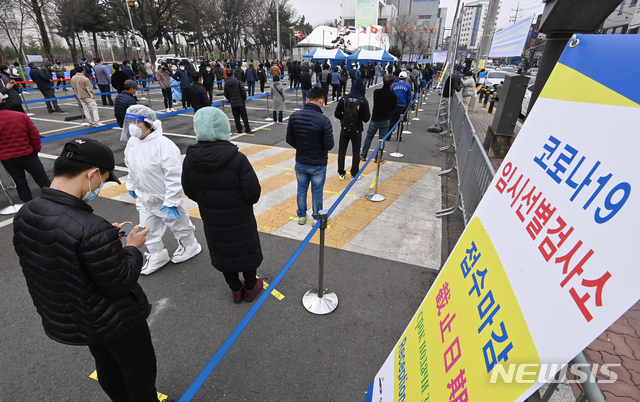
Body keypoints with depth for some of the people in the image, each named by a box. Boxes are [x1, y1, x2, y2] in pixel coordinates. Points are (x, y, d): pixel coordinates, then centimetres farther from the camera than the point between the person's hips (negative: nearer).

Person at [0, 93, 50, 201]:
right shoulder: (21, 116, -9)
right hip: (27, 154, 0)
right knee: (43, 180, 5)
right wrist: (36, 149, 7)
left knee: (20, 183, 13)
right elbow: (34, 135, -6)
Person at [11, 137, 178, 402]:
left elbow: (56, 252, 3)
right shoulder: (92, 229, -37)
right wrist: (132, 248, -12)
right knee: (140, 375, 20)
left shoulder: (24, 216, -11)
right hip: (115, 323, -8)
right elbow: (120, 284, -27)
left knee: (108, 370, 32)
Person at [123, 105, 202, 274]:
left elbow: (174, 177, -27)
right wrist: (132, 186, 22)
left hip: (164, 198, -7)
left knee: (178, 224, 14)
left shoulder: (164, 145, -27)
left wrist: (171, 202, -25)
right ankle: (156, 256, 39)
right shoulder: (132, 142, -2)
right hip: (144, 197, 8)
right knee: (148, 230, 19)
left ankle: (189, 247, 39)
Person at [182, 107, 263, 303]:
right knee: (247, 251, 20)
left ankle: (236, 290, 41)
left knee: (222, 253, 23)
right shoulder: (237, 159, -27)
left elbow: (190, 193, -3)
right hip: (240, 221, -3)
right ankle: (250, 287, 39)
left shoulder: (190, 160, -14)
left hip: (212, 222, 4)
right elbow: (253, 195, -24)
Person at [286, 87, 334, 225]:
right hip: (318, 164, -3)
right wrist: (330, 135, 3)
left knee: (301, 190, 20)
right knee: (317, 192, 14)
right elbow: (329, 146, -19)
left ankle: (301, 216, 36)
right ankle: (317, 218, 31)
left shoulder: (294, 116, -9)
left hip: (300, 163, 4)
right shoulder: (323, 120, -23)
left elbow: (289, 140, -1)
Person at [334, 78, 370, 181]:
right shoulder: (363, 101, -13)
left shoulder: (343, 99, -8)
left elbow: (337, 114, -2)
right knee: (356, 152, 12)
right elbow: (366, 118, -11)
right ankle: (354, 174, 19)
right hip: (357, 130, -1)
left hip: (344, 129, 2)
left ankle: (341, 173, 21)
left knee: (341, 150, 14)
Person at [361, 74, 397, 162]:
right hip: (386, 120, 0)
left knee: (369, 137, 13)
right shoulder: (393, 95, -11)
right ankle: (378, 157, 15)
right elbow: (393, 108, 1)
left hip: (375, 119, 0)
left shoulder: (376, 92, -12)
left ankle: (363, 155, 19)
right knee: (382, 139, 10)